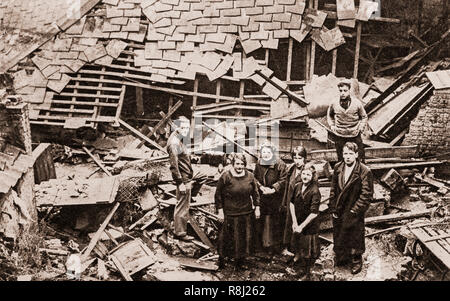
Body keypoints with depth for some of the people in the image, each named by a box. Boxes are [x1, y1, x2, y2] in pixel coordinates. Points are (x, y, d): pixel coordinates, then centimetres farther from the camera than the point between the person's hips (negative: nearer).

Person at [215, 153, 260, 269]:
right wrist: (220, 211, -7)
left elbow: (255, 193, 11)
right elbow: (218, 195, -6)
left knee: (245, 237, 12)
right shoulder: (225, 177, -11)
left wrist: (257, 207, 8)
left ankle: (240, 259, 29)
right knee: (228, 238, 5)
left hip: (247, 213, 4)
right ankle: (221, 258, 25)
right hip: (230, 214, -4)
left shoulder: (250, 176, 1)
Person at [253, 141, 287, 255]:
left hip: (276, 198, -4)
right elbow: (255, 178, 8)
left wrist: (273, 189, -19)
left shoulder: (280, 164, -10)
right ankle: (264, 243, 23)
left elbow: (283, 180, -11)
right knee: (263, 220, 9)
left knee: (276, 220, 1)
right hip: (262, 197, 4)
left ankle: (276, 245, 12)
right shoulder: (258, 164, 4)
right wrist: (261, 187, -9)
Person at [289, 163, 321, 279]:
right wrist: (294, 222, -6)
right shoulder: (297, 186, -4)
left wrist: (301, 226, -18)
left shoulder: (315, 191, -20)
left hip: (309, 226, -5)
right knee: (296, 245, 19)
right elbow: (292, 203, 1)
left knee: (308, 251, 9)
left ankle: (307, 273, 29)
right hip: (297, 223, 5)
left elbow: (314, 213, -21)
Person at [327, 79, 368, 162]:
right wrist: (332, 125, 6)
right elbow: (329, 115, 16)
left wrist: (361, 128, -2)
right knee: (341, 159, 11)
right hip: (339, 136, 1)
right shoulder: (334, 104, -6)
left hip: (354, 135, -1)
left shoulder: (357, 103, -8)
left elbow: (364, 117, 7)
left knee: (360, 158, 6)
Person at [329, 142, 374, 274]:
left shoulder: (365, 172, -16)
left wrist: (354, 211, -16)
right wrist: (333, 208, 1)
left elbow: (366, 195, -15)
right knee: (338, 236, 18)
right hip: (338, 212, 4)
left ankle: (357, 261, 34)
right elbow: (333, 190, 5)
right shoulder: (337, 168, -1)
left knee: (355, 237, 12)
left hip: (354, 213, -4)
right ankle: (341, 258, 40)